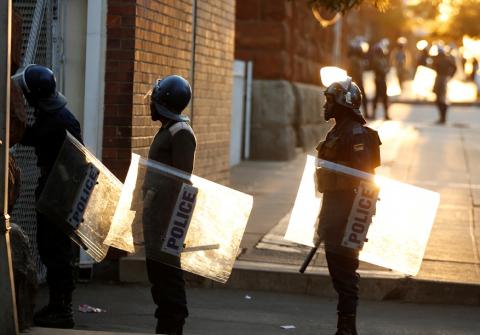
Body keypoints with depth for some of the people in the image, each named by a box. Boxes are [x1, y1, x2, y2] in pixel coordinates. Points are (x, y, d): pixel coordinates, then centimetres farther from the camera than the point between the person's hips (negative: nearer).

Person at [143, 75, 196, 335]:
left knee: (167, 271, -7)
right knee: (157, 268, 13)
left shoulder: (180, 133, -13)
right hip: (156, 213, 10)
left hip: (167, 214, -10)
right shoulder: (168, 129, 17)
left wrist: (173, 218, -22)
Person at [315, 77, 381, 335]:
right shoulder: (337, 132, 17)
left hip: (347, 207, -10)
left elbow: (364, 175, -22)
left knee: (344, 268, -8)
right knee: (337, 268, 14)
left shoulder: (356, 134, -15)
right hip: (333, 206, 10)